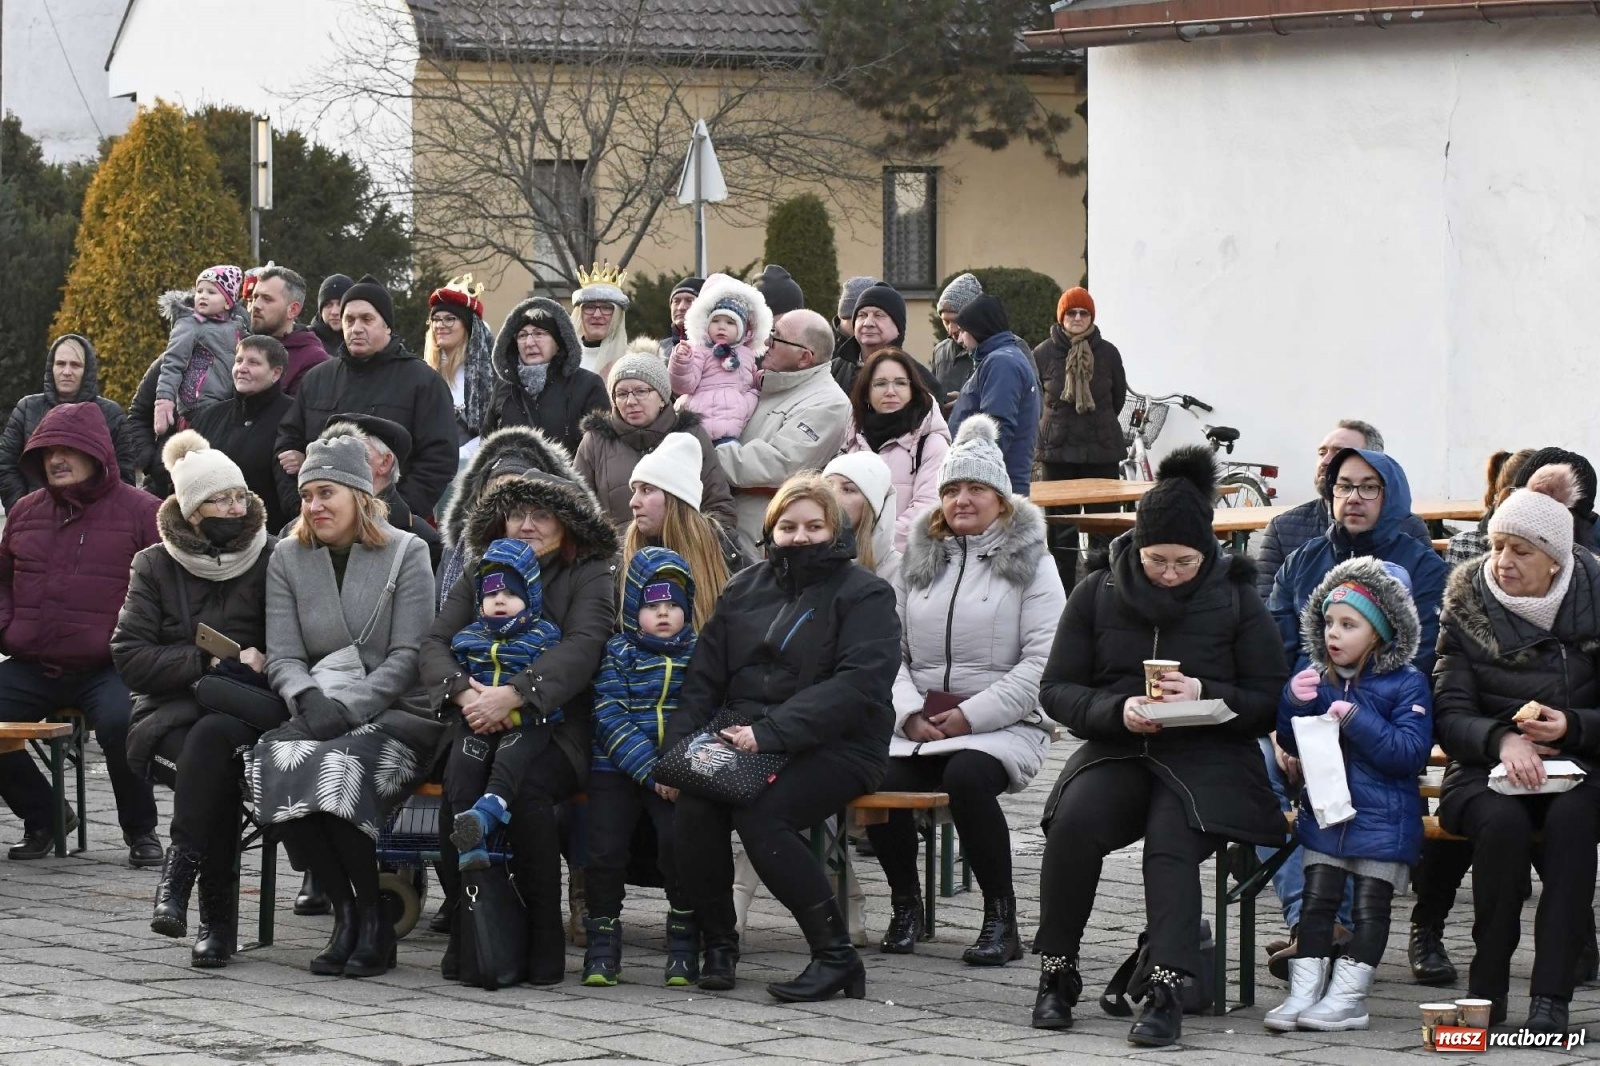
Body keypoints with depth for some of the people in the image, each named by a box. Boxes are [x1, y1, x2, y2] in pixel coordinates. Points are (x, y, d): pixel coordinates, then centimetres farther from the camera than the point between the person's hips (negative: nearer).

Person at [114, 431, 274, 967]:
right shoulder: (156, 567, 10)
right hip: (171, 716, 0)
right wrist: (207, 661, -11)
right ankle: (218, 918, -34)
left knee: (214, 737, -37)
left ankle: (178, 873, -33)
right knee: (214, 762, -35)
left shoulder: (274, 560, 9)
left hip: (244, 715, 0)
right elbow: (130, 658, 1)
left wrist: (262, 663, -15)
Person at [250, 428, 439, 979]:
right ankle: (344, 913, -18)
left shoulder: (407, 553, 4)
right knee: (276, 763, -32)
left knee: (336, 766, -35)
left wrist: (348, 707, -16)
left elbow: (408, 656, -3)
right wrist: (309, 698, -15)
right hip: (320, 712, 3)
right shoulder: (288, 558, 15)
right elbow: (283, 655, 8)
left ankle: (375, 919, -19)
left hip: (396, 711, -3)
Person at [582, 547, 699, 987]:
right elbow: (610, 717, -4)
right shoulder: (618, 653, 6)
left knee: (679, 843, -22)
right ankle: (602, 939, 11)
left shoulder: (700, 655, 11)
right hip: (618, 769, 0)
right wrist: (650, 769, -16)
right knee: (605, 848, -10)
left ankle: (684, 937, -5)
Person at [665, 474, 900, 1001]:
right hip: (741, 735, 4)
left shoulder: (864, 594, 1)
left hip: (834, 746, -4)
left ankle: (835, 955, -21)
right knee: (693, 802, -26)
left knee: (761, 812, -31)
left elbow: (857, 685, -13)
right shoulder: (745, 588, 18)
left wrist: (770, 732, -22)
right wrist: (676, 748, -5)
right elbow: (704, 677, 13)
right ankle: (716, 943, -9)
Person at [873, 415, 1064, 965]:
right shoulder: (918, 560, 18)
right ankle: (905, 904, -2)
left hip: (1002, 726, -3)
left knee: (967, 776, -36)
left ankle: (1001, 919, -21)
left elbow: (1042, 661, -5)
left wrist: (972, 716, -13)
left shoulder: (1030, 564, 5)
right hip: (918, 723, 3)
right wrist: (909, 712, -7)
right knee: (880, 782, -28)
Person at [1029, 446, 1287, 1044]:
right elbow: (1056, 689, 6)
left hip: (1206, 754, -2)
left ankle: (1166, 993, -40)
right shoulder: (1098, 593, 8)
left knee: (1172, 840, -33)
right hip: (1116, 749, 2)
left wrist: (1206, 694, -15)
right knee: (1073, 821, -30)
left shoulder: (1236, 602, 5)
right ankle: (1057, 973, -16)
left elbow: (1273, 700, 3)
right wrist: (1117, 711, -13)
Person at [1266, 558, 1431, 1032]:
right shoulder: (1312, 673, 6)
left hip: (1382, 817, -4)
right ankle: (1304, 990, 1)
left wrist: (1357, 720, -23)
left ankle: (1347, 996, 3)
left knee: (1370, 904, -1)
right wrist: (1294, 703, -11)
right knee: (1316, 899, 0)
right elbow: (1292, 744, 9)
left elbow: (1410, 752, -17)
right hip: (1323, 808, 4)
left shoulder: (1406, 683, -7)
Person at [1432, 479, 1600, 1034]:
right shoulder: (1468, 606, -1)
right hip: (1487, 767, 0)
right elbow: (1449, 714, -5)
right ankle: (1487, 986, -19)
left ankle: (1551, 997, -33)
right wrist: (1502, 739, -24)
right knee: (1502, 820, -34)